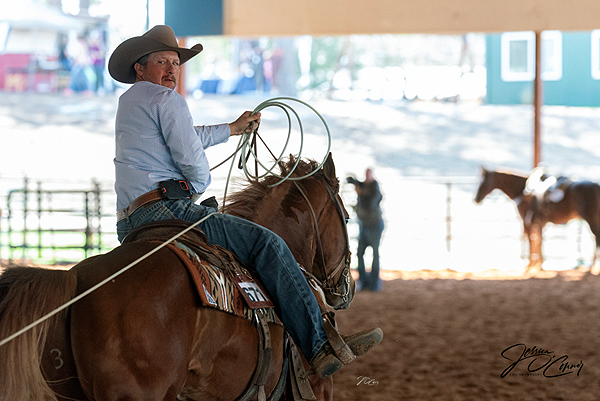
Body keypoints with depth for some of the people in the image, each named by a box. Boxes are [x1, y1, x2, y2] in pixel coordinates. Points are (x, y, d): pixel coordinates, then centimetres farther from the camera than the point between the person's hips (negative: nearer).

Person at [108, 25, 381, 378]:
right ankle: (320, 347, -23)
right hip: (167, 208, -10)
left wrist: (233, 128, 51)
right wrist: (198, 186, 11)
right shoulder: (167, 99, -4)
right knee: (267, 243, -14)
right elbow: (192, 159, -12)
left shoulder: (127, 104, 26)